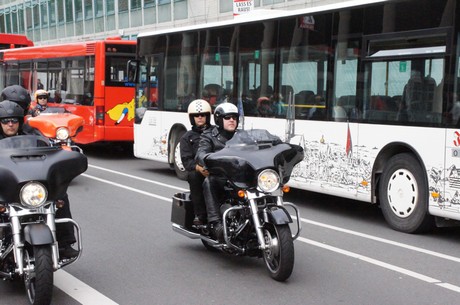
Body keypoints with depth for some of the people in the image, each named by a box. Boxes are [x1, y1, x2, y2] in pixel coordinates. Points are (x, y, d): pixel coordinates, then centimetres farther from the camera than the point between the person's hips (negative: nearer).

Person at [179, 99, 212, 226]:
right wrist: (198, 168, -19)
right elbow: (186, 160, 3)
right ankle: (200, 214, -26)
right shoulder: (187, 137, 17)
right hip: (197, 170, 0)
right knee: (194, 175, -34)